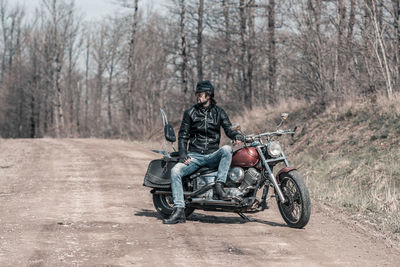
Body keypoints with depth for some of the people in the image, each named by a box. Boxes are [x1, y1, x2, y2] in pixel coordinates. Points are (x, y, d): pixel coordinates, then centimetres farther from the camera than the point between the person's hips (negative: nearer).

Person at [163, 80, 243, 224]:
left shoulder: (218, 112, 9)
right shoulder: (190, 112, 8)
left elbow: (228, 129, 1)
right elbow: (183, 135, 7)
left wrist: (237, 136, -23)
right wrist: (183, 154, -7)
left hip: (213, 155, 0)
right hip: (194, 155, 1)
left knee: (227, 149, -33)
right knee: (175, 171, -25)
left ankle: (219, 185, -28)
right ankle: (179, 211, -28)